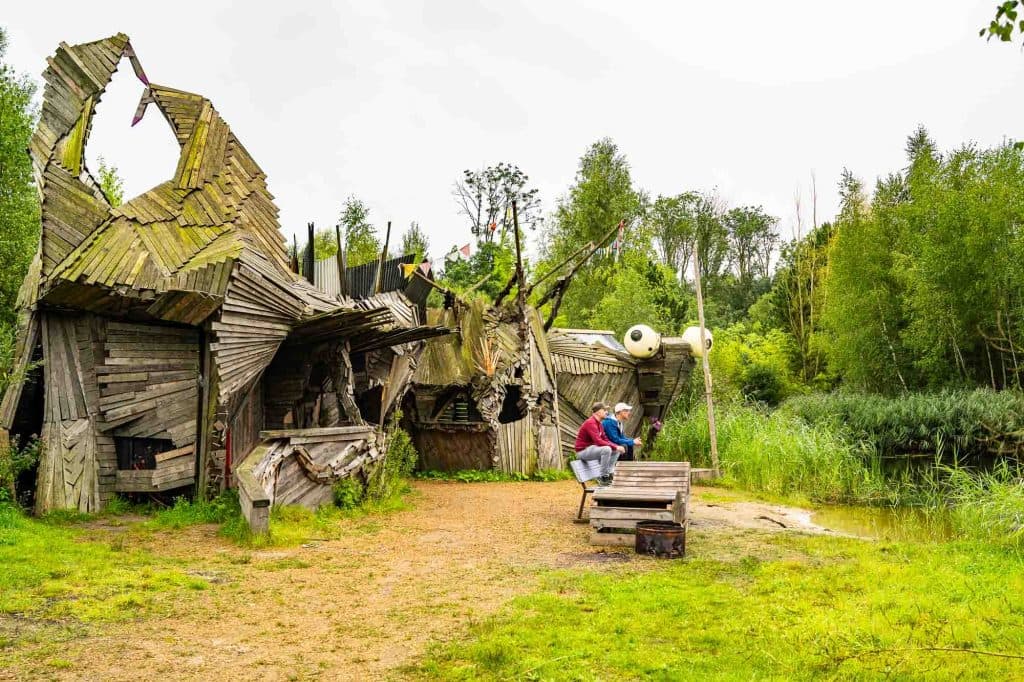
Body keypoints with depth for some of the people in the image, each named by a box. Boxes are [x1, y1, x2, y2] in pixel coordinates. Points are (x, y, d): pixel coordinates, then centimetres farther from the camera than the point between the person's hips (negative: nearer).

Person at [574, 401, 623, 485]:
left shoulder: (598, 423, 10)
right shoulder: (590, 423, -20)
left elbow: (605, 439, 9)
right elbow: (598, 441, -29)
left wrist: (617, 447, -7)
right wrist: (615, 447, -26)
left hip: (591, 449, 10)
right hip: (583, 451, -10)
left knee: (616, 451, 5)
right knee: (606, 449, -32)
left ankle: (608, 474, 3)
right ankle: (603, 478, -20)